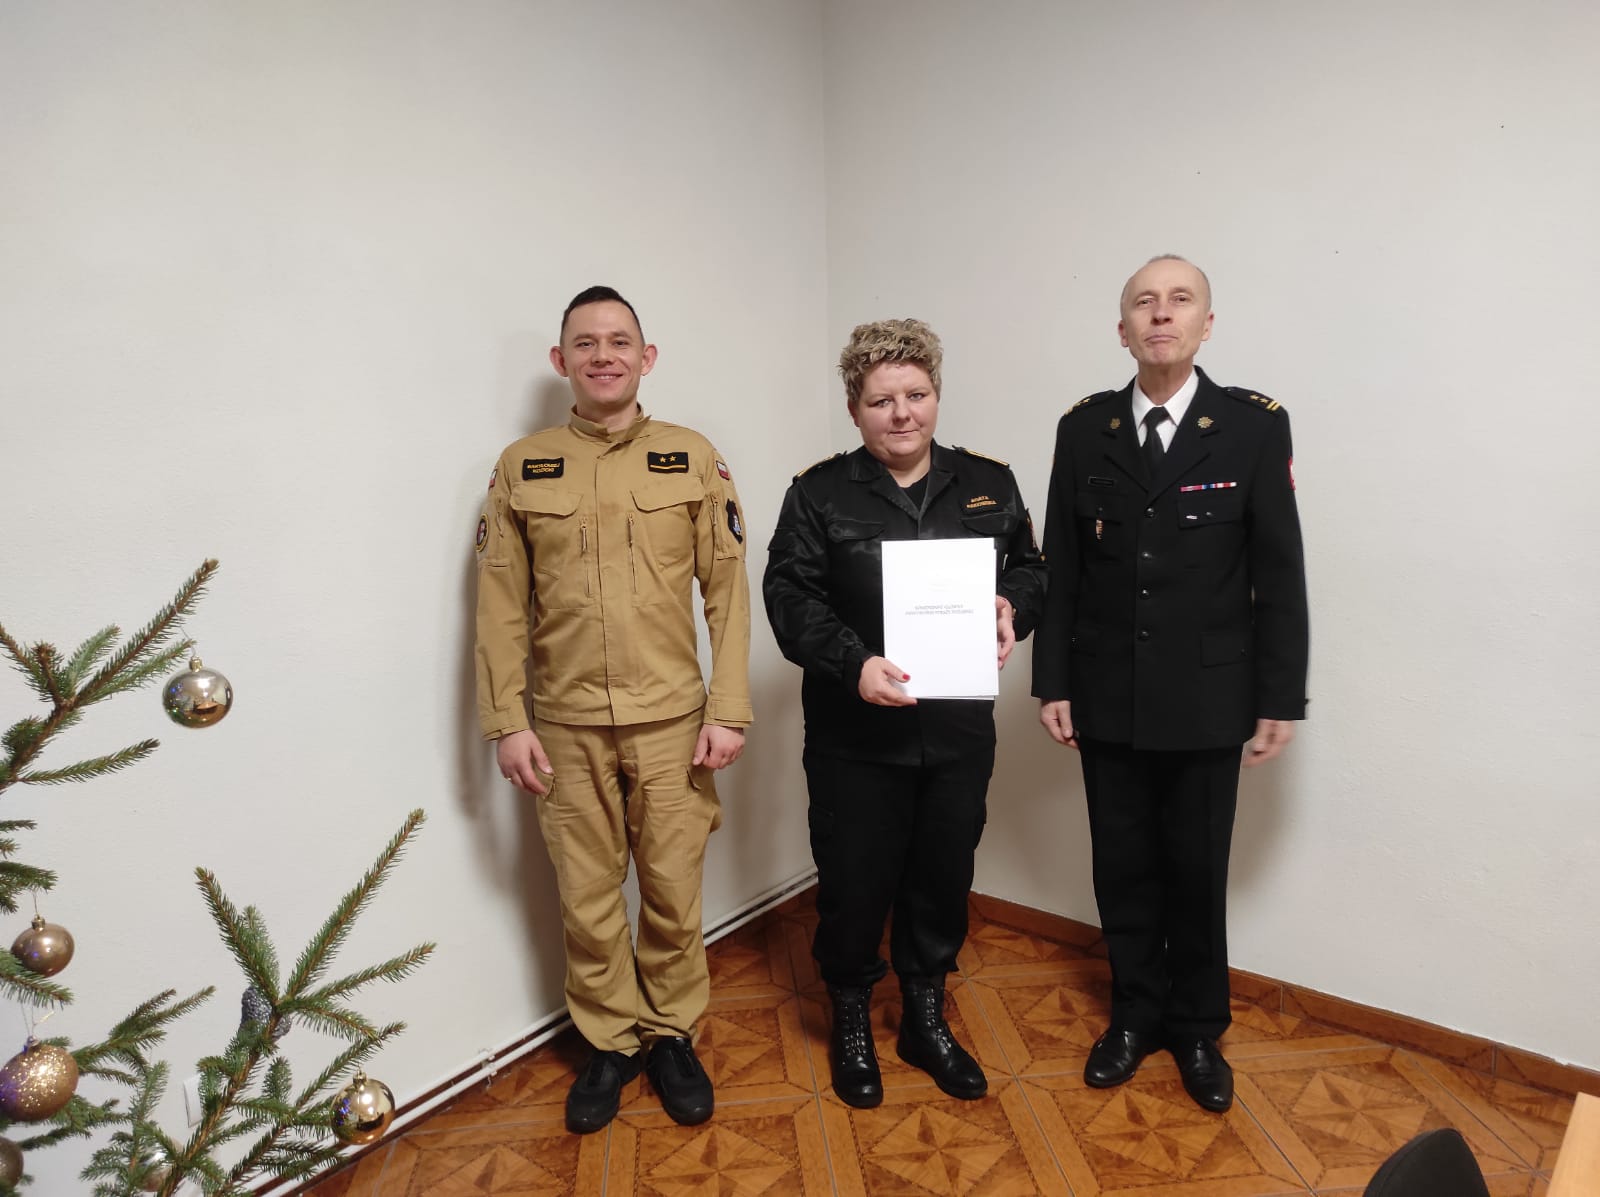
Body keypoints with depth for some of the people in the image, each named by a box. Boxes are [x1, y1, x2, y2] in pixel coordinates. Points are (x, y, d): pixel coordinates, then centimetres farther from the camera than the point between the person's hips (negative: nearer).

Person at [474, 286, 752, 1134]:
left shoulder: (693, 458, 0)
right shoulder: (521, 466, 2)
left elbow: (727, 592, -1)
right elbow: (502, 604, 2)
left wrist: (728, 710, -6)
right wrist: (506, 723, -1)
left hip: (671, 722, 0)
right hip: (567, 728, 1)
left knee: (673, 895, 10)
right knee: (587, 903, 12)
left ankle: (671, 1034, 34)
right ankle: (610, 1041, 34)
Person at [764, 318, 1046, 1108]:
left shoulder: (988, 484, 6)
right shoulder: (818, 495, -3)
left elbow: (1029, 569, 11)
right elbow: (791, 598, -9)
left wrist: (1012, 606, -12)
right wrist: (853, 664, -24)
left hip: (960, 730, 3)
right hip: (855, 737, -2)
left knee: (944, 881, 16)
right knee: (854, 886, 9)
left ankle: (925, 1019, 39)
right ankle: (851, 1023, 36)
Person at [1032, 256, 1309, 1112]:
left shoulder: (1255, 425, -5)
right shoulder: (1084, 428, 1)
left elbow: (1280, 573, -5)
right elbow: (1060, 567, 2)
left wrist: (1280, 700, -6)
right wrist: (1053, 683, 0)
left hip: (1208, 703, -1)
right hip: (1108, 699, 2)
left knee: (1197, 872, 12)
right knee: (1123, 867, 14)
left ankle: (1197, 1028, 34)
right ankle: (1136, 1015, 35)